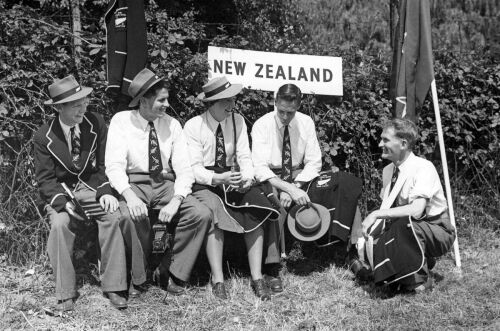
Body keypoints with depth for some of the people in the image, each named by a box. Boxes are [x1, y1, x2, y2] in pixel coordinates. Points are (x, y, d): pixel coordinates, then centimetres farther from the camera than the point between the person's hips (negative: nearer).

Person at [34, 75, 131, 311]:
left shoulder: (96, 124, -1)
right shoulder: (44, 137, -5)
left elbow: (105, 165, 2)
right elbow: (45, 179, -4)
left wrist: (106, 192, -17)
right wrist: (63, 202, -23)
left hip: (93, 187, 1)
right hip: (60, 192, -1)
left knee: (114, 218, -28)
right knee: (60, 225, -32)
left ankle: (113, 287, -20)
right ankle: (65, 294, -21)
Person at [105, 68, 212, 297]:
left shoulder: (172, 124, 5)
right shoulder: (121, 121, -3)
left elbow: (184, 169, 0)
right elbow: (114, 165, -12)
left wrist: (176, 201, -20)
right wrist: (130, 196, -31)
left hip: (166, 184, 3)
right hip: (133, 183, -3)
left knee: (201, 214, -22)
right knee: (134, 217, -36)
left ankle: (175, 274, -5)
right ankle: (136, 278, -12)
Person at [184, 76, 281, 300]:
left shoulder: (238, 122, 5)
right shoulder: (193, 126, -7)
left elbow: (244, 157, 2)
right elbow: (194, 168, -12)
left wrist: (247, 178, -20)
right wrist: (218, 179, -30)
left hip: (233, 181, 4)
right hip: (204, 184, -3)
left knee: (256, 211, -24)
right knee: (213, 213, -34)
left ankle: (257, 278, -21)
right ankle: (218, 280, -27)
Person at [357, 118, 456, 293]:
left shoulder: (423, 168, -22)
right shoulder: (388, 170, 2)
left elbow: (416, 210, -35)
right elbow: (386, 207, 8)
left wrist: (376, 214, -32)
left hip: (437, 232, -7)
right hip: (403, 230, 7)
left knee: (406, 223, -37)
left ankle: (420, 280, -15)